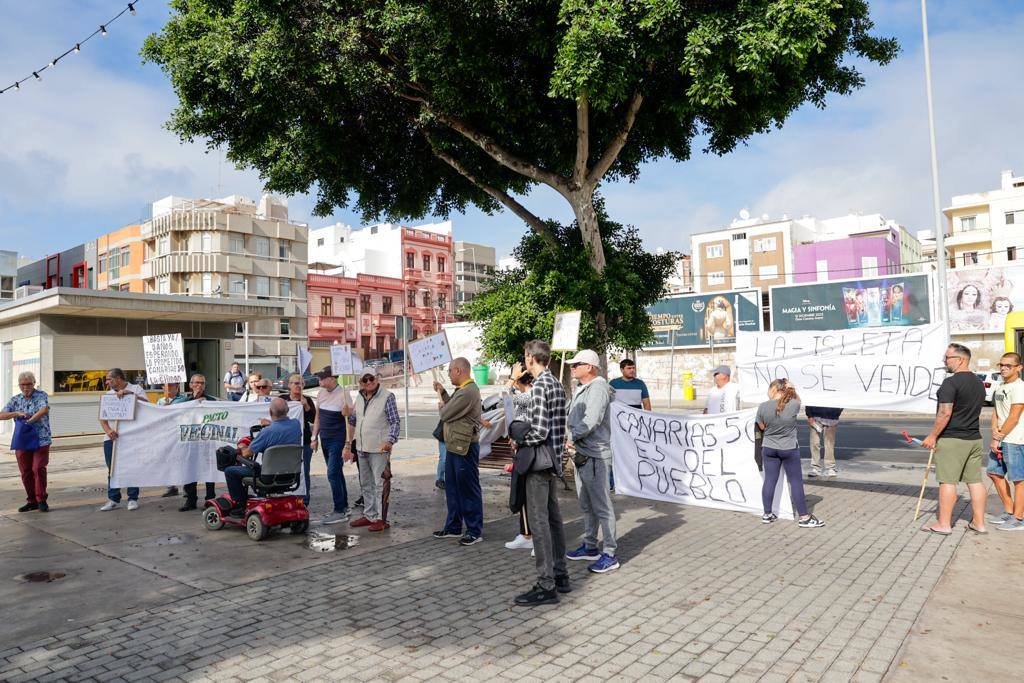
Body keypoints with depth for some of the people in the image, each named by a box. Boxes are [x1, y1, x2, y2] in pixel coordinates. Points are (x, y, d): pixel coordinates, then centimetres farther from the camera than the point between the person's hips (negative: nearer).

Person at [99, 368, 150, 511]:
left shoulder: (136, 389, 3)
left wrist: (129, 393, -19)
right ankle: (113, 500, 13)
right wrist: (108, 430, -11)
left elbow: (146, 403, -13)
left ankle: (133, 499, 9)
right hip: (111, 438, 4)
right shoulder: (109, 394, 15)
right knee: (112, 469, 5)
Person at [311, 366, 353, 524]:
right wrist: (315, 437, 14)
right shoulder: (321, 394, 7)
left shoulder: (343, 394, -14)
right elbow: (318, 417, 16)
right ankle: (344, 506, 25)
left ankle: (340, 512, -3)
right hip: (325, 440, 7)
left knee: (333, 474, -9)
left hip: (338, 441, -7)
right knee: (337, 474, 14)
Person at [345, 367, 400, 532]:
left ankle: (381, 519, 3)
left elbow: (395, 422, -13)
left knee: (380, 484, -4)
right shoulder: (359, 397, 11)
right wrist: (349, 444, 18)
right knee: (366, 484, 16)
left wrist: (390, 440, -27)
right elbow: (352, 421, 19)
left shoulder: (387, 397, -10)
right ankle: (369, 515, 28)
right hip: (361, 449, 7)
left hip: (379, 449, -7)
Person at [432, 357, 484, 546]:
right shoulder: (462, 390, 15)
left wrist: (441, 408, 3)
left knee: (469, 490, -1)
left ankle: (475, 531, 9)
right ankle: (454, 527, 27)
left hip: (465, 447, -11)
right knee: (452, 488, 16)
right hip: (454, 446, 11)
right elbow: (451, 407, 15)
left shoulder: (468, 391, -21)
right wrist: (443, 392, 11)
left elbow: (446, 414, -19)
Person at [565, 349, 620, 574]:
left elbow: (591, 421, -25)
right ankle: (590, 547, 30)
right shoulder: (582, 389, 16)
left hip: (595, 456, -10)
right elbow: (571, 417, 19)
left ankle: (610, 555, 2)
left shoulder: (597, 389, -16)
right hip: (581, 454, 10)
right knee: (587, 505, 18)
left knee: (601, 506, -4)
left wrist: (571, 438, -15)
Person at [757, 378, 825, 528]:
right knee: (796, 482, 6)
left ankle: (767, 514, 17)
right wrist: (793, 391, -3)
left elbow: (761, 427, 1)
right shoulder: (793, 405, -13)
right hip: (789, 449, -1)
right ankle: (804, 517, 13)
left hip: (769, 449, 2)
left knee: (769, 480, 9)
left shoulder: (763, 407, -12)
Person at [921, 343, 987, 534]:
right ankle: (979, 522, 17)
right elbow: (973, 410, 19)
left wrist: (933, 436, -13)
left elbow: (945, 413, -21)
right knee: (975, 481, 11)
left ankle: (944, 524, 3)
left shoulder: (951, 382, -16)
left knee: (947, 481, -2)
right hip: (974, 438, 8)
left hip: (951, 439, -8)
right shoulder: (978, 383, 12)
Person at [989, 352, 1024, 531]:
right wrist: (994, 430, -2)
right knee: (995, 473, 15)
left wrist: (998, 438, -13)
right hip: (1001, 439, 10)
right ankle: (1009, 512, 27)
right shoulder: (1001, 387, 15)